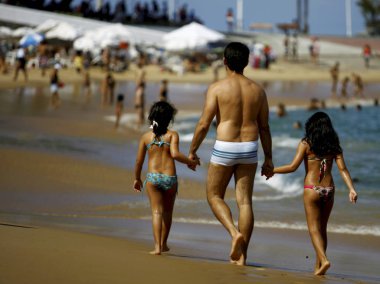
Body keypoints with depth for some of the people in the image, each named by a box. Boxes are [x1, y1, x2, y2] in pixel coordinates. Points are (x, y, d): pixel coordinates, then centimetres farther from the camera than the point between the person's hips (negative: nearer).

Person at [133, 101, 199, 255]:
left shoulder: (146, 136, 6)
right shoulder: (172, 135, -1)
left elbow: (139, 161, 8)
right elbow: (175, 154, -16)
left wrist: (137, 178, 21)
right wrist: (191, 162, -1)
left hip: (152, 177, 0)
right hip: (170, 178, 0)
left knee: (156, 211, 0)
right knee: (167, 211, 18)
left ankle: (157, 246, -14)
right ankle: (163, 244, 28)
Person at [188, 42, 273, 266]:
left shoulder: (217, 88, -7)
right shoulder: (257, 90, 5)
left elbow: (204, 124, -8)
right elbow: (264, 127, 9)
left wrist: (192, 151, 3)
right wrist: (268, 158, 16)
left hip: (224, 148, -4)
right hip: (249, 148, 4)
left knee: (214, 196, 13)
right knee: (245, 201, 5)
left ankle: (235, 232, -12)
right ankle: (241, 255, 6)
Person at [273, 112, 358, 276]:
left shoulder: (306, 144, -4)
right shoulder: (334, 146, 6)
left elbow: (293, 167, -9)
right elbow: (343, 169, -2)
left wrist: (272, 170, 2)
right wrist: (351, 189, -6)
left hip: (312, 190, -4)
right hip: (329, 190, 4)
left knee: (314, 228, -1)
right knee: (322, 228, 15)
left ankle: (324, 260, -21)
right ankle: (318, 266, 17)